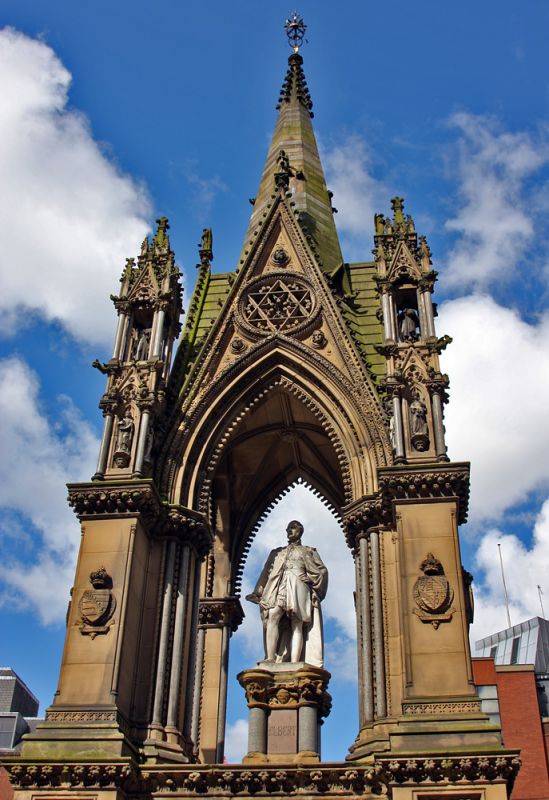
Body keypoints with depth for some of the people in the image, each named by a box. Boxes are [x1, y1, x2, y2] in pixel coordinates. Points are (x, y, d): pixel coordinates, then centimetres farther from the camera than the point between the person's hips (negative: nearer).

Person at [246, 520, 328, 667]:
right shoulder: (278, 552, 29)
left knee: (297, 625, -15)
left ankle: (294, 663, -26)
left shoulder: (308, 552, 23)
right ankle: (270, 658, -32)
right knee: (272, 618, -23)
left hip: (298, 587, -2)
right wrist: (258, 593, 9)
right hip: (279, 588, 2)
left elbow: (322, 570, 13)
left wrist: (310, 579, -3)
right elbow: (266, 573, 21)